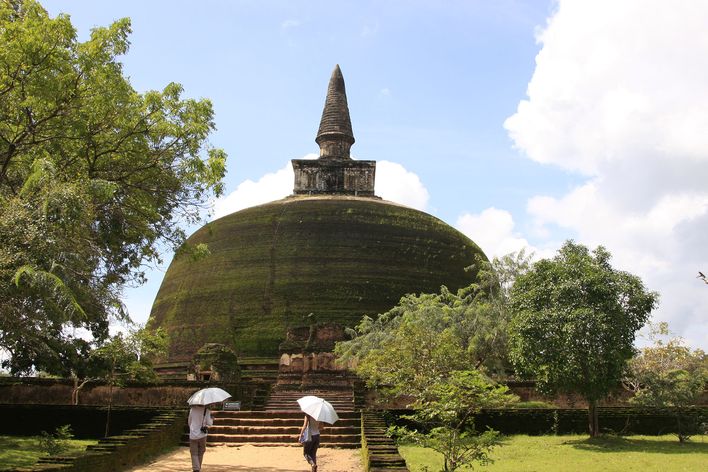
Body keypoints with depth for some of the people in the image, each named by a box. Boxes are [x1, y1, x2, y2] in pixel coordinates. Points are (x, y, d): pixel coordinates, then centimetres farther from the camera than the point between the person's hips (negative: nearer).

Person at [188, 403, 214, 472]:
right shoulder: (206, 411, -8)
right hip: (202, 435, 0)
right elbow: (209, 423, -7)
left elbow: (189, 422, 7)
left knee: (194, 453, 3)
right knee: (200, 453, 17)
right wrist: (212, 419, 14)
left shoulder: (192, 409, -3)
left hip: (193, 435, 0)